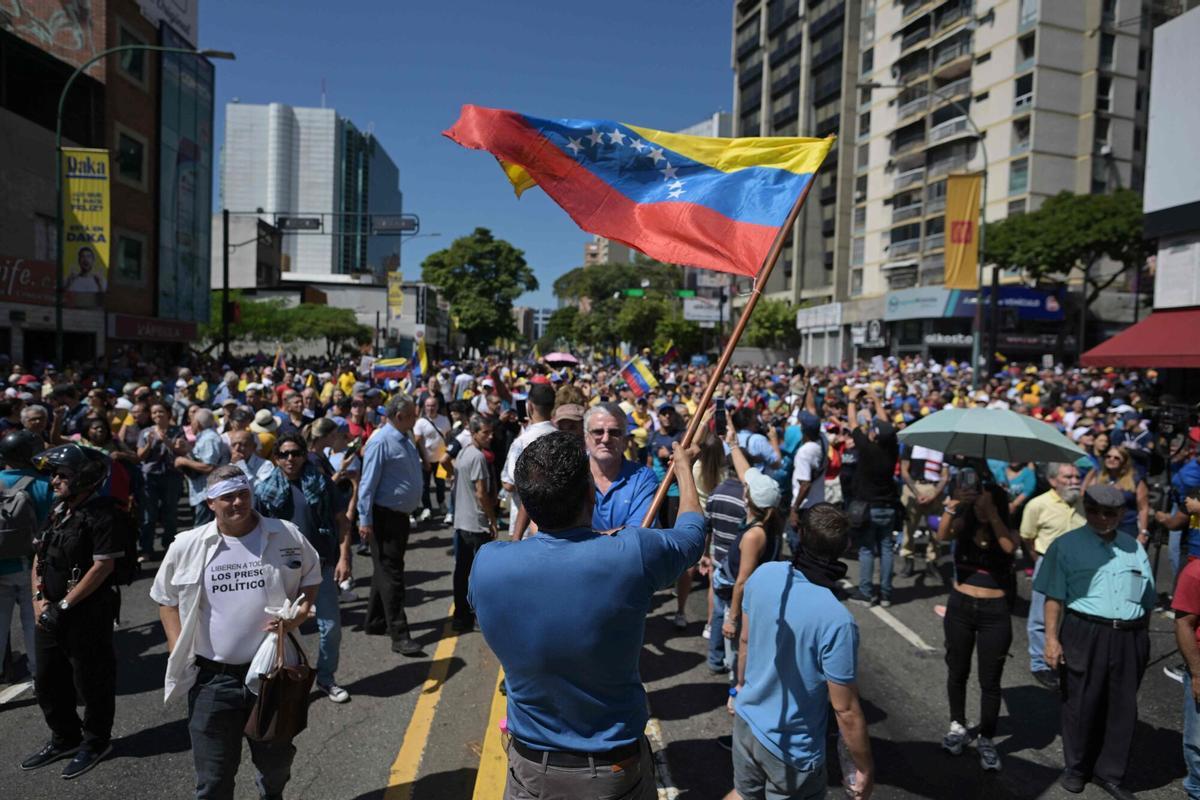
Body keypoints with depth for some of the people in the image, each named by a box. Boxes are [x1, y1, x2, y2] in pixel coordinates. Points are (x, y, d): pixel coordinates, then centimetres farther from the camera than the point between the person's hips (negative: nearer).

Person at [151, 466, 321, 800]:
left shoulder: (287, 536, -6)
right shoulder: (186, 546, -4)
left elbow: (311, 577, 9)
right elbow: (166, 598, 9)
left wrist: (300, 613, -10)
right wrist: (177, 651, -2)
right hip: (211, 676, 0)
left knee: (277, 758, 21)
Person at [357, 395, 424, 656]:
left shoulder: (406, 439, 11)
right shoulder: (381, 442, -18)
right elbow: (367, 483, -19)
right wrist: (365, 520, -20)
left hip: (401, 515, 9)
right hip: (384, 517, -9)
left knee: (387, 571, 18)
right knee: (391, 574, -5)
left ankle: (376, 622, 32)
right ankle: (399, 635, -2)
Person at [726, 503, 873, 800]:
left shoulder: (763, 575, -14)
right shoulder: (837, 621, -32)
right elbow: (846, 711, -22)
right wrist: (865, 770, -6)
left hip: (746, 720, 5)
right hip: (792, 751, -5)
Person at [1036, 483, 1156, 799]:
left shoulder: (1134, 548, 12)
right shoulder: (1067, 545, -2)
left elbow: (1147, 602, 17)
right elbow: (1054, 597, -5)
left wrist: (1144, 640, 14)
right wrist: (1052, 638, -11)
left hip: (1129, 638, 4)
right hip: (1084, 634, -4)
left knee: (1123, 707, 10)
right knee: (1081, 703, 6)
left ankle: (1110, 773, 25)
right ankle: (1077, 768, 23)